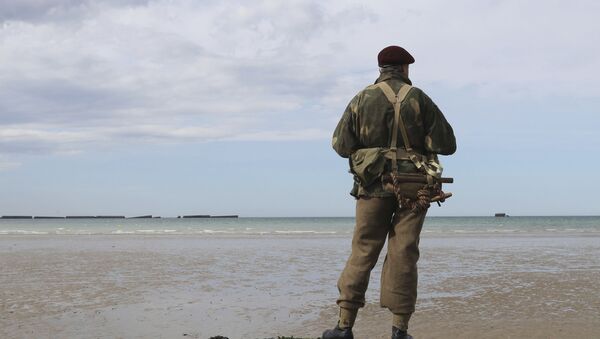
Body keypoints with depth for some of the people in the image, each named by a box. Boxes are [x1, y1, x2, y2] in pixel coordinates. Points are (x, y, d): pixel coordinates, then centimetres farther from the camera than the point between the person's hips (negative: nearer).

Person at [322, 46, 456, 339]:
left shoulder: (361, 100, 3)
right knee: (403, 255, 3)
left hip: (374, 185, 1)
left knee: (363, 252, 6)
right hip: (413, 188, -1)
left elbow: (341, 144, 1)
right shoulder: (419, 99, 0)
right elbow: (447, 144, -2)